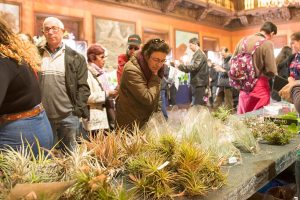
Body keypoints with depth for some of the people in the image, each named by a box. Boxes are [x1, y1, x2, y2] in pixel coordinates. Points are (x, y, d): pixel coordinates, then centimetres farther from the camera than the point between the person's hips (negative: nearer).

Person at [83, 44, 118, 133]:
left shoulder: (100, 72, 16)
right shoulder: (88, 74, -11)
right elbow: (87, 97, -20)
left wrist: (112, 92, 5)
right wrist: (107, 94, -15)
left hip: (104, 116, 8)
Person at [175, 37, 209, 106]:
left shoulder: (200, 54, -12)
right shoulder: (197, 54, 18)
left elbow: (194, 67, -23)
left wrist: (180, 66, -19)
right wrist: (182, 66, 8)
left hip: (199, 82, -10)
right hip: (197, 82, 10)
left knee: (197, 105, -9)